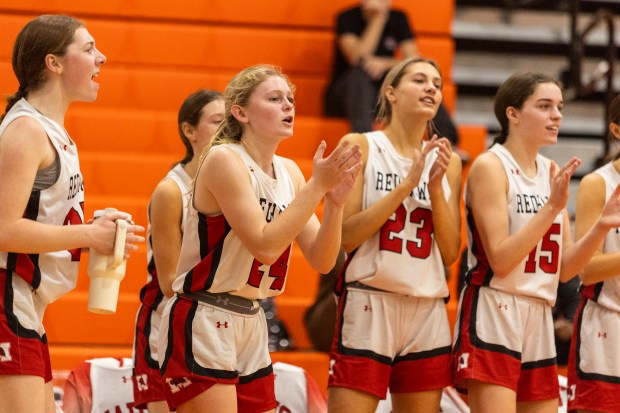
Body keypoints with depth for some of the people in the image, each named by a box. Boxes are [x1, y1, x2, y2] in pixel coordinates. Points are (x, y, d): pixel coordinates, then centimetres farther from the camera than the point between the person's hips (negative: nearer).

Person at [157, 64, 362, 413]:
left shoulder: (288, 172, 8)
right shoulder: (224, 159, -13)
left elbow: (321, 261, 4)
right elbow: (264, 246, -22)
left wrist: (335, 200, -11)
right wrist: (317, 184, -21)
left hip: (251, 321, 8)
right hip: (202, 323, -8)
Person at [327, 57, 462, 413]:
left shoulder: (447, 162, 12)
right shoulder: (360, 147, 1)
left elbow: (450, 253, 7)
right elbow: (344, 235, -9)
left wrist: (436, 187, -6)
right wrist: (407, 183, -12)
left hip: (428, 315, 5)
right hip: (369, 306, -4)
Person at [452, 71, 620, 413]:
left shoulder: (552, 173, 12)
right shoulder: (490, 166, -7)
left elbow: (563, 269, 11)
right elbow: (500, 260, -16)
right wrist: (552, 206, -20)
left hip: (540, 320, 7)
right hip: (494, 317, -7)